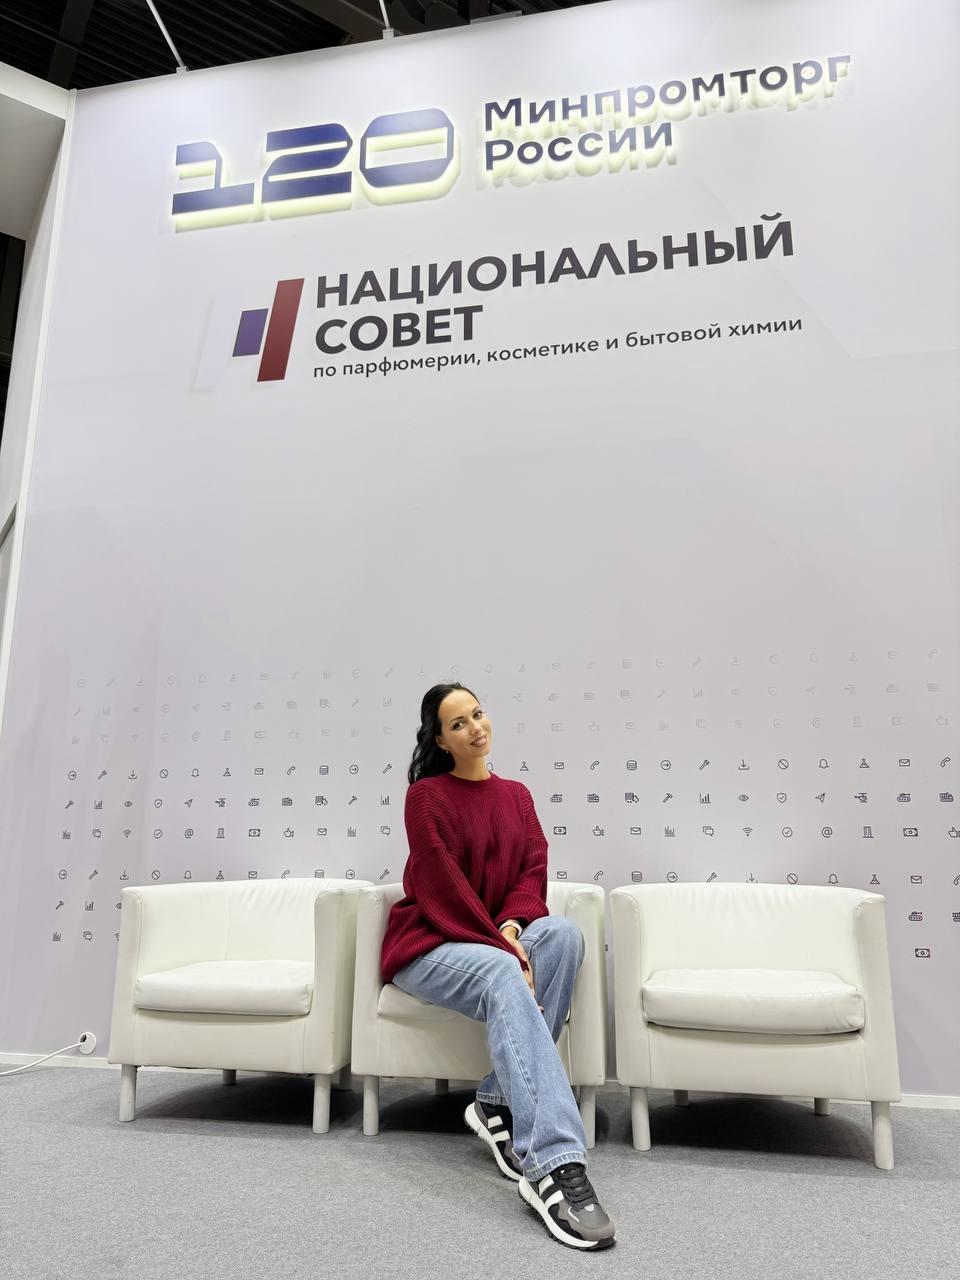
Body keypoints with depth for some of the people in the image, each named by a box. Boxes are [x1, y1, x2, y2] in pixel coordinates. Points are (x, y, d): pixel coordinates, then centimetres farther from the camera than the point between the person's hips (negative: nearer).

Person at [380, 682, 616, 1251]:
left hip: (497, 939, 5)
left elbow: (534, 869, 3)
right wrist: (501, 948, -22)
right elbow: (442, 888, -14)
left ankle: (500, 1104, -21)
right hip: (430, 945, -5)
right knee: (504, 977, -37)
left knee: (562, 932, -27)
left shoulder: (516, 794, 11)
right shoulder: (427, 795, -6)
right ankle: (553, 1166, -44)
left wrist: (512, 927, -18)